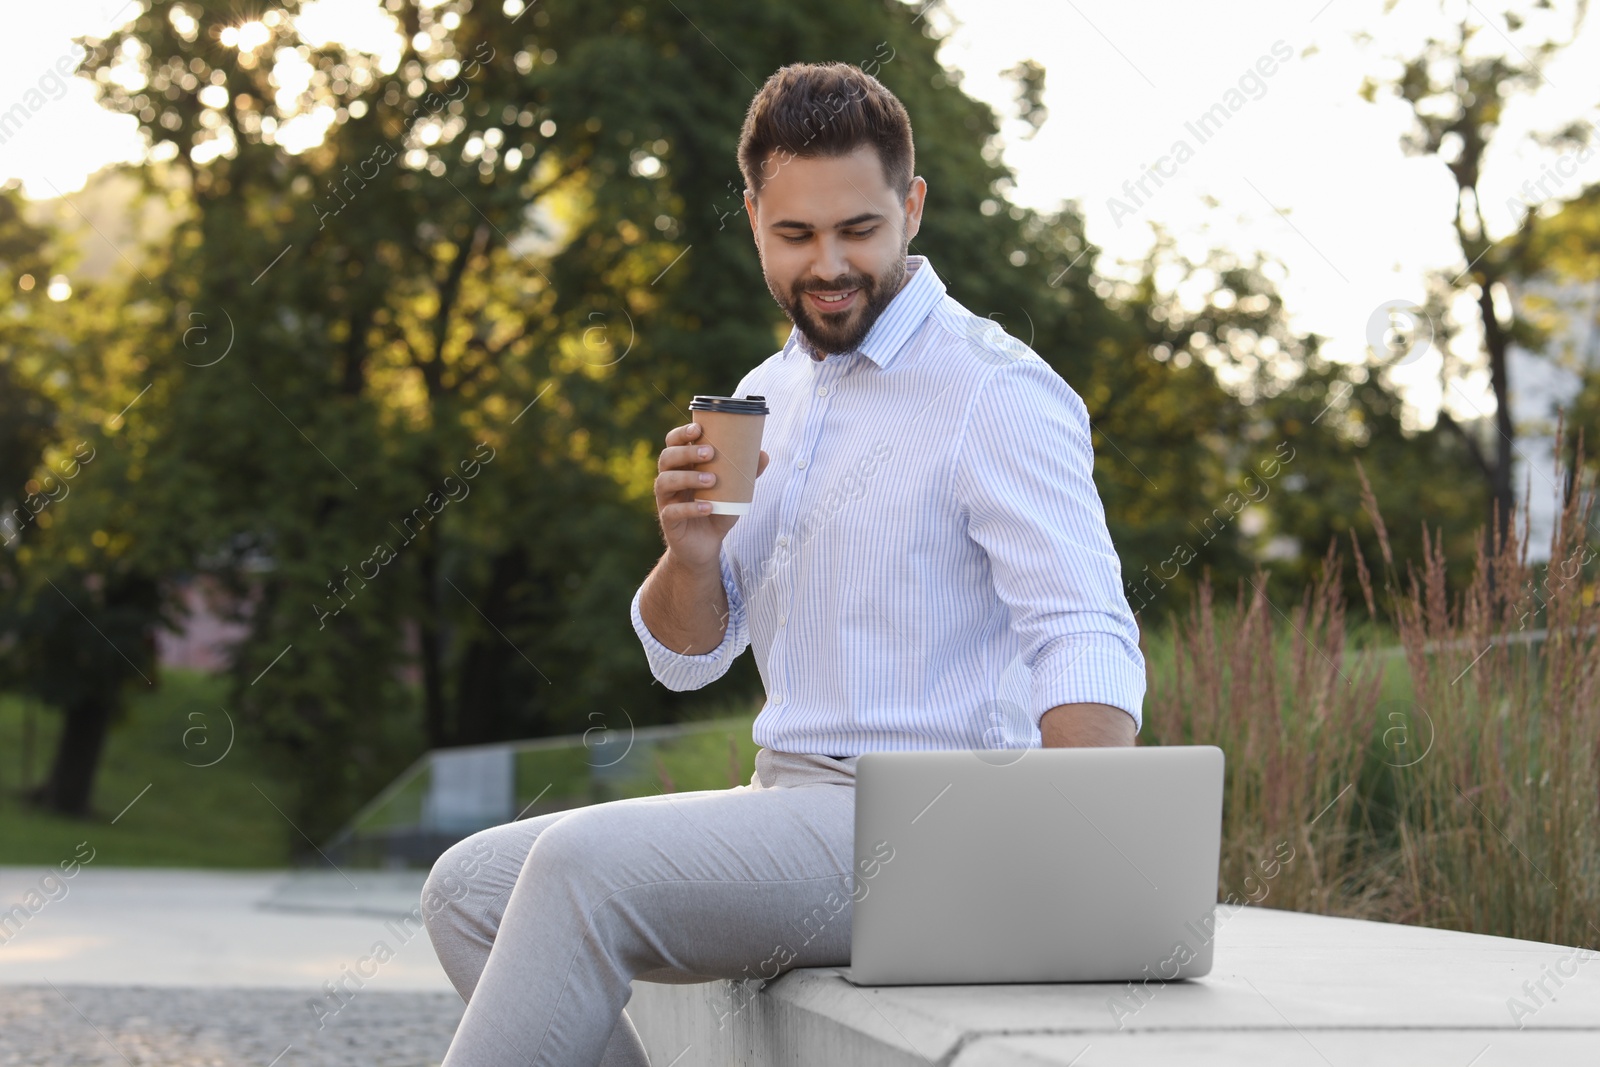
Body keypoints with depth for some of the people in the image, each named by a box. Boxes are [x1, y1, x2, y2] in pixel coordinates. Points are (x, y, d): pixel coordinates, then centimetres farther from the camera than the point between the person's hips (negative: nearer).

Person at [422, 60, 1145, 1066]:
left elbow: (1089, 641, -20)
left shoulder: (998, 394, -9)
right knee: (475, 884, -3)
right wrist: (693, 555, -4)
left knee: (581, 864, -25)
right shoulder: (766, 398, 16)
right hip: (789, 799, 8)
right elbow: (685, 658, 19)